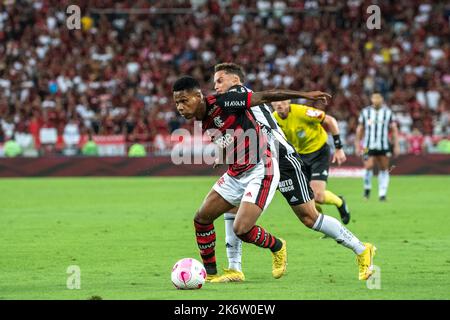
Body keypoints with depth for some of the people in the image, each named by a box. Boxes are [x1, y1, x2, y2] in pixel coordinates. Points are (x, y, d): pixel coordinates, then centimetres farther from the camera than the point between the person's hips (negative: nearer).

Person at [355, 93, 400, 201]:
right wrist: (357, 145, 11)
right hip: (368, 146, -1)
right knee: (368, 166, -14)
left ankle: (382, 193, 10)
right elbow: (360, 129, 12)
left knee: (384, 169, 2)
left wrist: (396, 146, 2)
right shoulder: (365, 112, 5)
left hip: (384, 146, 1)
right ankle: (367, 188, 10)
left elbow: (394, 130, 7)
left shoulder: (388, 112, 4)